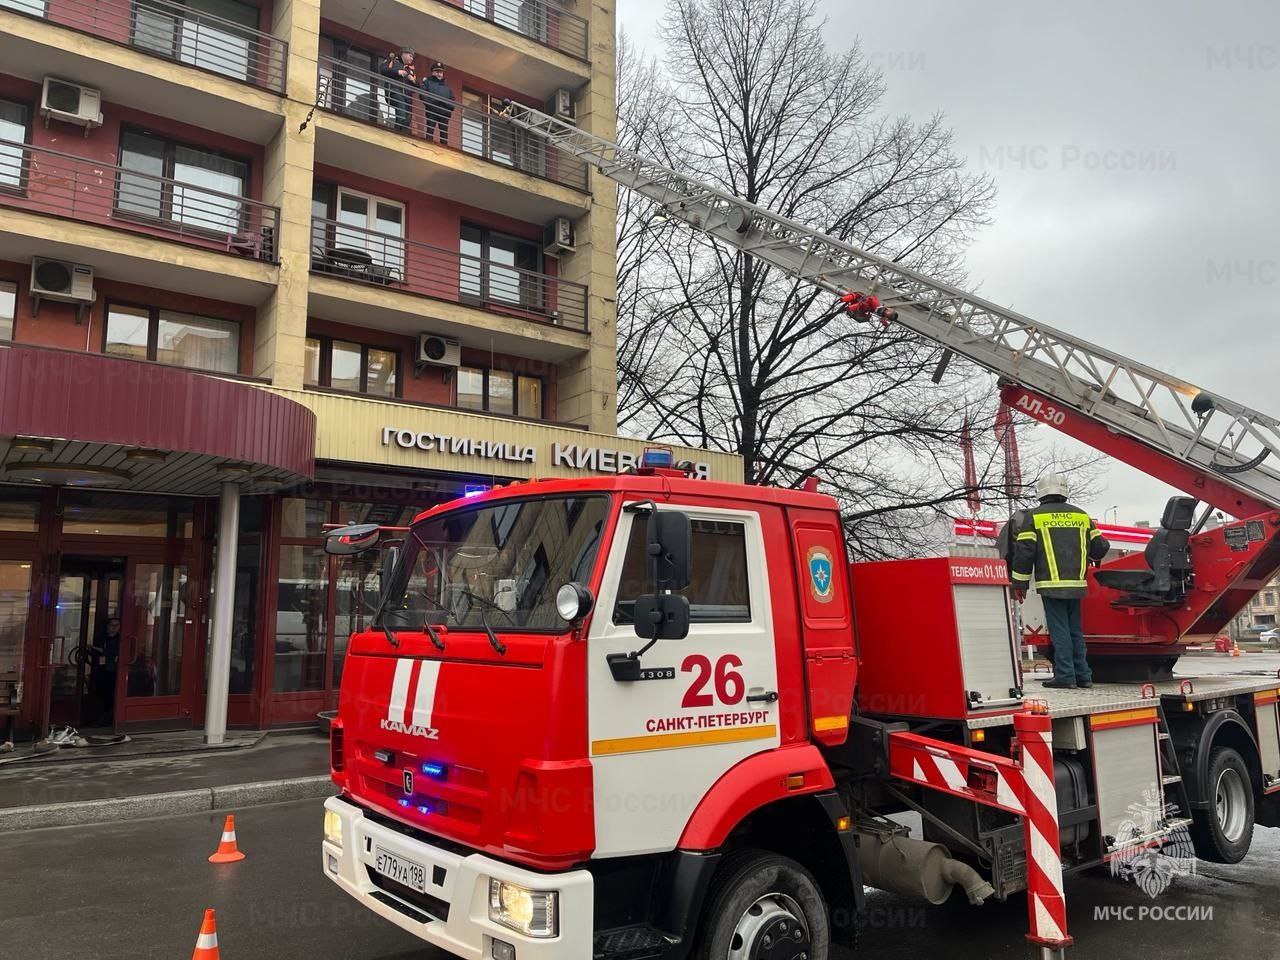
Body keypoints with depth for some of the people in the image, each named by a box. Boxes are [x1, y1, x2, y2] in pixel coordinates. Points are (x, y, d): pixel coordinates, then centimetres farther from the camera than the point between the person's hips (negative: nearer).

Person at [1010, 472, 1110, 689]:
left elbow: (1024, 552, -5)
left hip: (1051, 584, -4)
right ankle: (1083, 675, 15)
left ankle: (1065, 675, -3)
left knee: (1059, 630, -2)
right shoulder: (1081, 515, 12)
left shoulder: (1034, 516, -1)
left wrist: (1020, 583, 2)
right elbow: (1100, 547, 17)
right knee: (1075, 630, 13)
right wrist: (1091, 557, 41)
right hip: (1076, 584, 5)